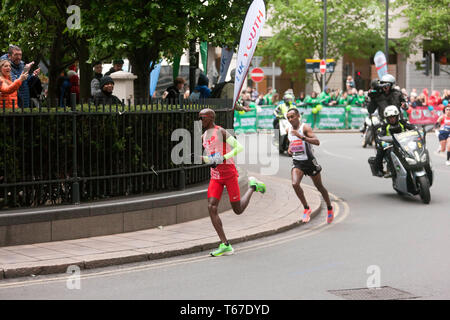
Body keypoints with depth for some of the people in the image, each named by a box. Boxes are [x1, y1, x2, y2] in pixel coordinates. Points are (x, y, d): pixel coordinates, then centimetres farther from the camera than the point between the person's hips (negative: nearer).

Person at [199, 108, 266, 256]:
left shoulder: (221, 132, -10)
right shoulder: (204, 136, 13)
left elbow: (239, 147, -14)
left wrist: (223, 158, -24)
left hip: (229, 173, -6)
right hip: (215, 176, 6)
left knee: (238, 210, 0)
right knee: (211, 207, -12)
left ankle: (253, 186, 28)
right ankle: (225, 245, -11)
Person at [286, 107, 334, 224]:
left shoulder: (305, 128, -14)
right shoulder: (289, 130, 5)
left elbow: (317, 142, -27)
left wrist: (301, 137, -36)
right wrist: (289, 148, 6)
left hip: (309, 161, -4)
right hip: (297, 162, 4)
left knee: (319, 187, 10)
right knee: (295, 184, -21)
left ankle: (329, 209, 32)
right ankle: (306, 209, -6)